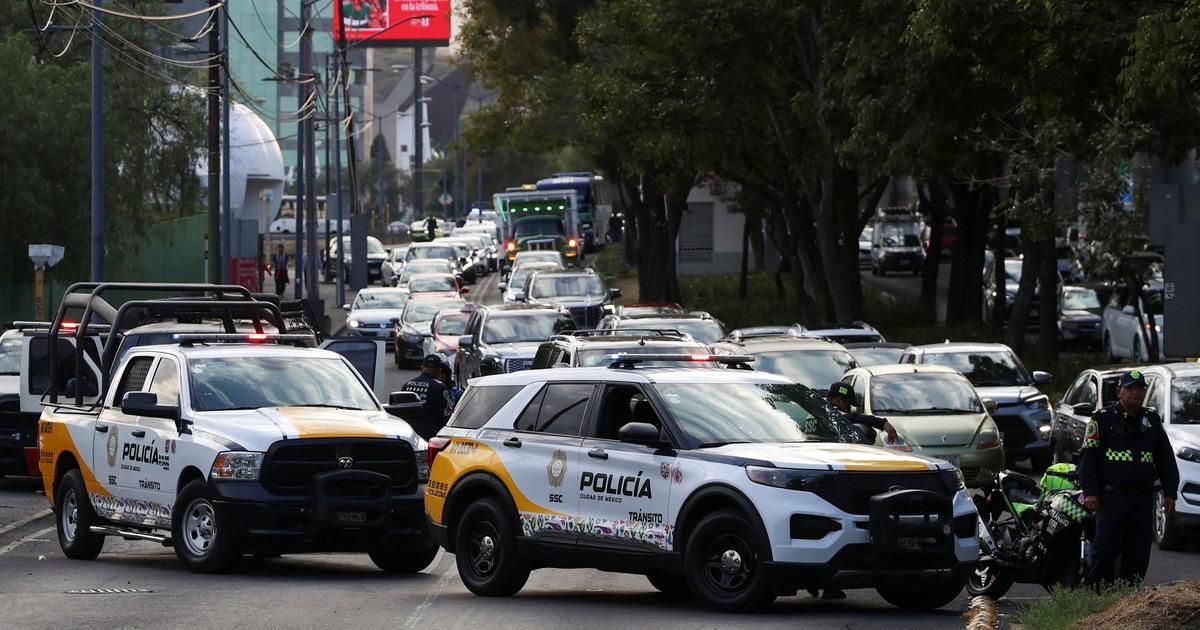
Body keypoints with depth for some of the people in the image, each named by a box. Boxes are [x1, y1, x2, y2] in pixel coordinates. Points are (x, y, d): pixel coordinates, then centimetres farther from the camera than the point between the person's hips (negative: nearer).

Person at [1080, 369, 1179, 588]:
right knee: (1106, 548, -11)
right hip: (1112, 495, -4)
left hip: (1143, 496, 4)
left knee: (1138, 553, 4)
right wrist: (1090, 491, -10)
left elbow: (1166, 459, 19)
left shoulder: (1152, 420, 16)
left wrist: (1169, 492, 11)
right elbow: (1088, 456, -1)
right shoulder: (1103, 418, 2)